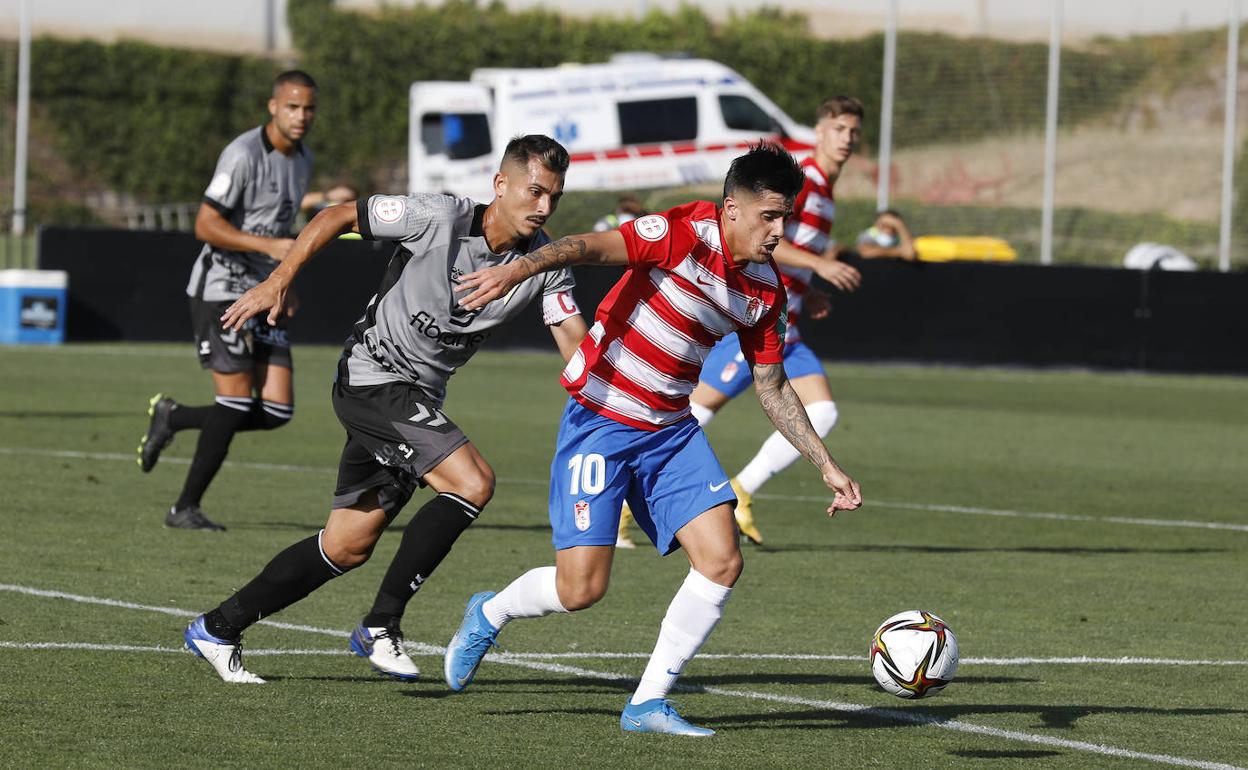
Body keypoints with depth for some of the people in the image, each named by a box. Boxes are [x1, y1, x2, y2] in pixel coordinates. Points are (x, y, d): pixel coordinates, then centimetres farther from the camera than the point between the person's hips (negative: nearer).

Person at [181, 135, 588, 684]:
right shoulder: (439, 218, -19)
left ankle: (217, 629, 25)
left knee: (348, 547, 10)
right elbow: (338, 216, -10)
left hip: (417, 401, 7)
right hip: (372, 377, -7)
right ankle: (381, 625, -13)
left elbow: (575, 341, -9)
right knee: (473, 483, -24)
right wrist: (279, 279, -18)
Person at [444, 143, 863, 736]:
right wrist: (517, 269, -49)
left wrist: (826, 466, 10)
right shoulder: (686, 233, -18)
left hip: (671, 431, 7)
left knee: (722, 561, -9)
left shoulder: (766, 291, 3)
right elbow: (593, 247, -32)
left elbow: (772, 388, 14)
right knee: (581, 588, -11)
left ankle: (648, 703, 5)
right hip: (600, 420, -7)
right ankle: (489, 613, 23)